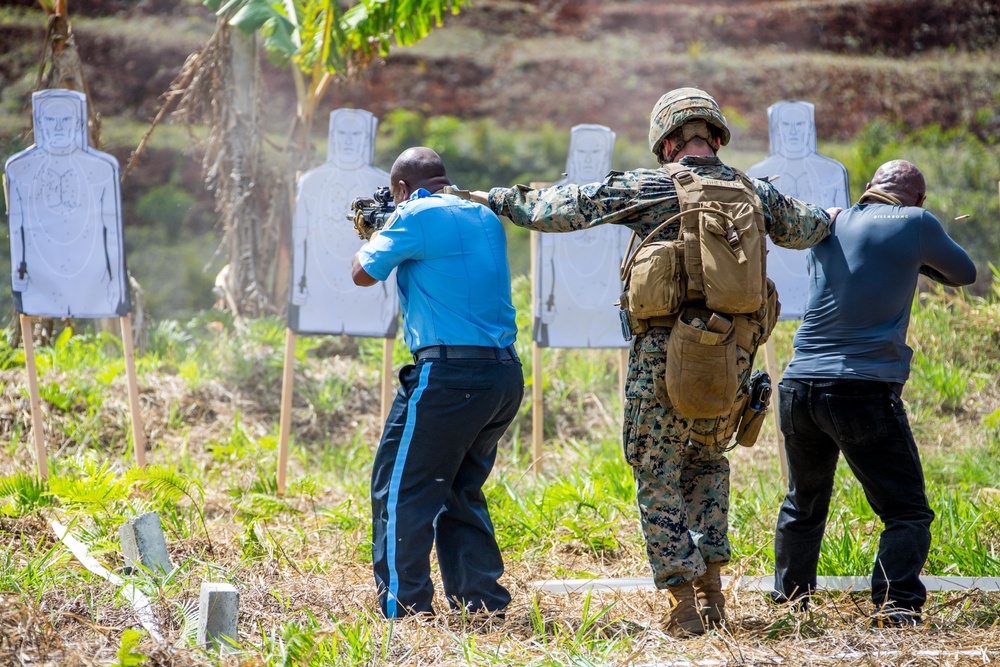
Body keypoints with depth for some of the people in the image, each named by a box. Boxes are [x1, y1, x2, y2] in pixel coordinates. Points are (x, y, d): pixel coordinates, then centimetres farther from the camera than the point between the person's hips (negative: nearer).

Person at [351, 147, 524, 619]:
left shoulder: (416, 217, -6)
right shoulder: (485, 218, 16)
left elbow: (364, 273, 2)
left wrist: (376, 235, 21)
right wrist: (392, 227, 34)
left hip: (450, 374, -8)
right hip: (506, 374, 8)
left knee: (400, 489, -1)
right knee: (460, 492, 19)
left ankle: (402, 611, -5)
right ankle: (484, 603, 15)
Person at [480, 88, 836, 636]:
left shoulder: (646, 188, -2)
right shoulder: (755, 194, 9)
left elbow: (559, 209, 1)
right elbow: (803, 230, 30)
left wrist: (497, 199, 17)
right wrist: (829, 219, 54)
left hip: (666, 356, -4)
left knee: (658, 477, 7)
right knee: (707, 462, 25)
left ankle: (683, 605, 2)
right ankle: (712, 585, 16)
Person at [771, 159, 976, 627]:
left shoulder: (830, 225, 14)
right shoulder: (914, 224, 0)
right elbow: (963, 273, 15)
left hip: (799, 387, 5)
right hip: (864, 391, -5)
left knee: (803, 505, 24)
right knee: (907, 513, 1)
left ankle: (788, 600, 32)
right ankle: (896, 606, -16)